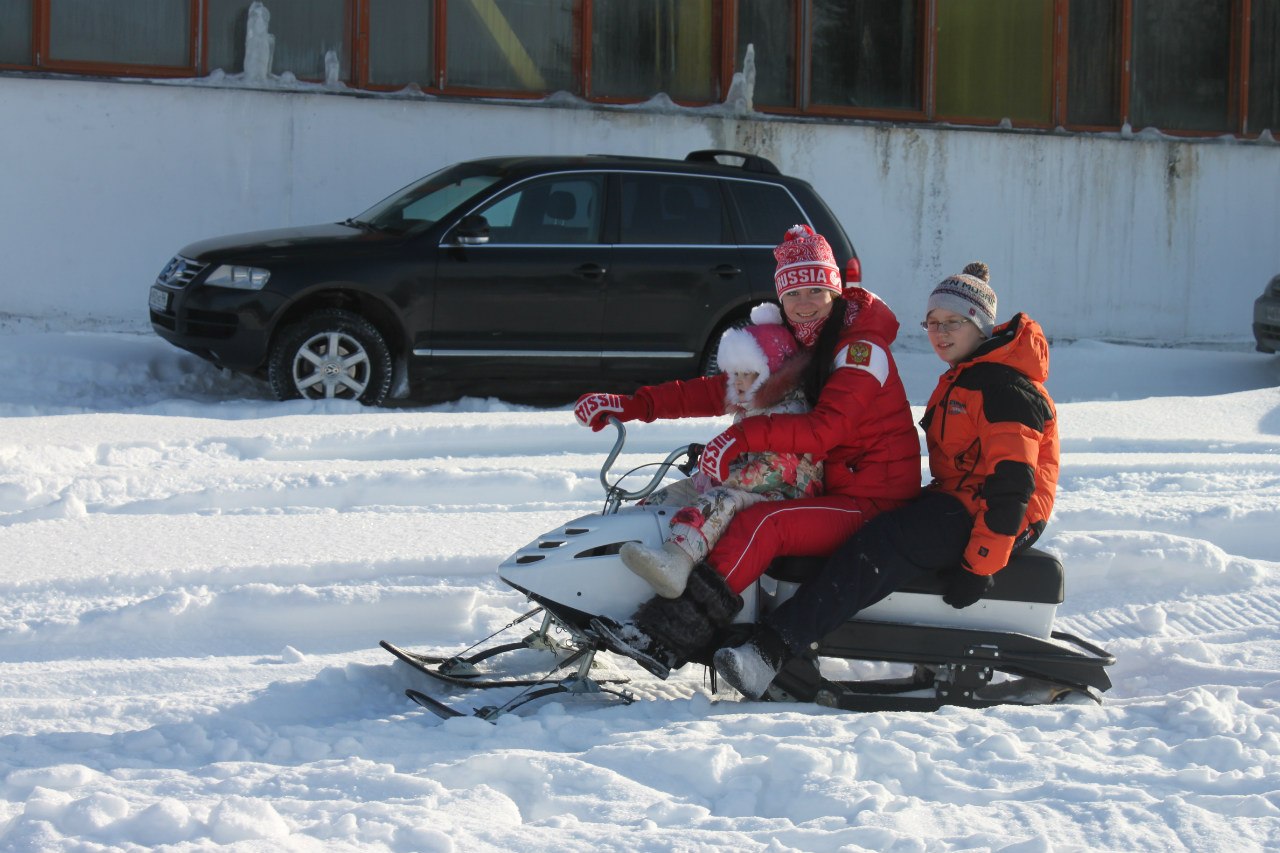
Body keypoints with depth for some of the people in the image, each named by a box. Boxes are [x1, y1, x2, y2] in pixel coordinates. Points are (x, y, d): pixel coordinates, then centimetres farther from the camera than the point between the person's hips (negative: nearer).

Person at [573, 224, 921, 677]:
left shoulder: (862, 349, -12)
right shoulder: (793, 348, 14)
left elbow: (826, 427, -26)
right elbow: (721, 390, 9)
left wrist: (744, 436, -35)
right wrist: (632, 405, 0)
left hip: (872, 501, -10)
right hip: (827, 488, 10)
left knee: (762, 523, -30)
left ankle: (667, 638, -40)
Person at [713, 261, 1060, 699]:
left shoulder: (1006, 388, -16)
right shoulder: (960, 379, 18)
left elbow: (1012, 484, -24)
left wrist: (979, 564, -26)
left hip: (995, 521, -11)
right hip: (958, 504, 11)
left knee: (882, 546, -29)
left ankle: (770, 650, -39)